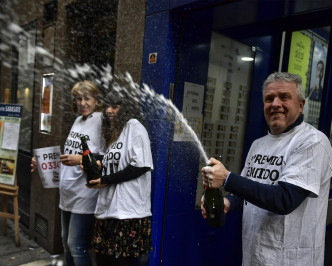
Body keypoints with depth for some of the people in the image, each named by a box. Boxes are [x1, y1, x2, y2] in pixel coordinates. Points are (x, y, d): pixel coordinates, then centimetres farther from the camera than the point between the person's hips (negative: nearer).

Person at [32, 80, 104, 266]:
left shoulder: (101, 121, -14)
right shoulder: (78, 121, 12)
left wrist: (81, 160, -30)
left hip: (85, 195, -9)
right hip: (68, 193, 9)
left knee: (77, 246, 0)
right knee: (67, 242, 20)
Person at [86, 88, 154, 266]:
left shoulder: (134, 126, -5)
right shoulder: (113, 133, 19)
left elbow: (141, 165, -15)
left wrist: (106, 180, -10)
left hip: (128, 211, -8)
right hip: (108, 208, 8)